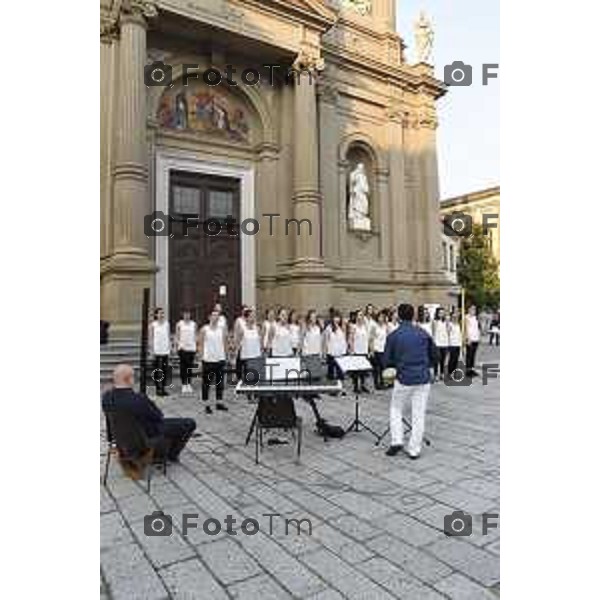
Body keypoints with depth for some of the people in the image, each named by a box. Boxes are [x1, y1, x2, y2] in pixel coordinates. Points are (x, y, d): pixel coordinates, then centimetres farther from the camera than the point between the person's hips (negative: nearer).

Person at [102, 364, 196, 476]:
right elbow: (158, 416, -19)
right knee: (190, 423, 8)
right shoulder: (139, 400, -38)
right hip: (148, 436, -7)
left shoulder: (106, 397, -16)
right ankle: (172, 455, 27)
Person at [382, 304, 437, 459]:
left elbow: (386, 362, -2)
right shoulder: (424, 334, 2)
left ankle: (397, 441, 10)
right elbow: (434, 357, 9)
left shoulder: (393, 336, -6)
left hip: (404, 379, -2)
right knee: (419, 414, 9)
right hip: (423, 379, 2)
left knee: (395, 409, 19)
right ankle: (414, 450, 14)